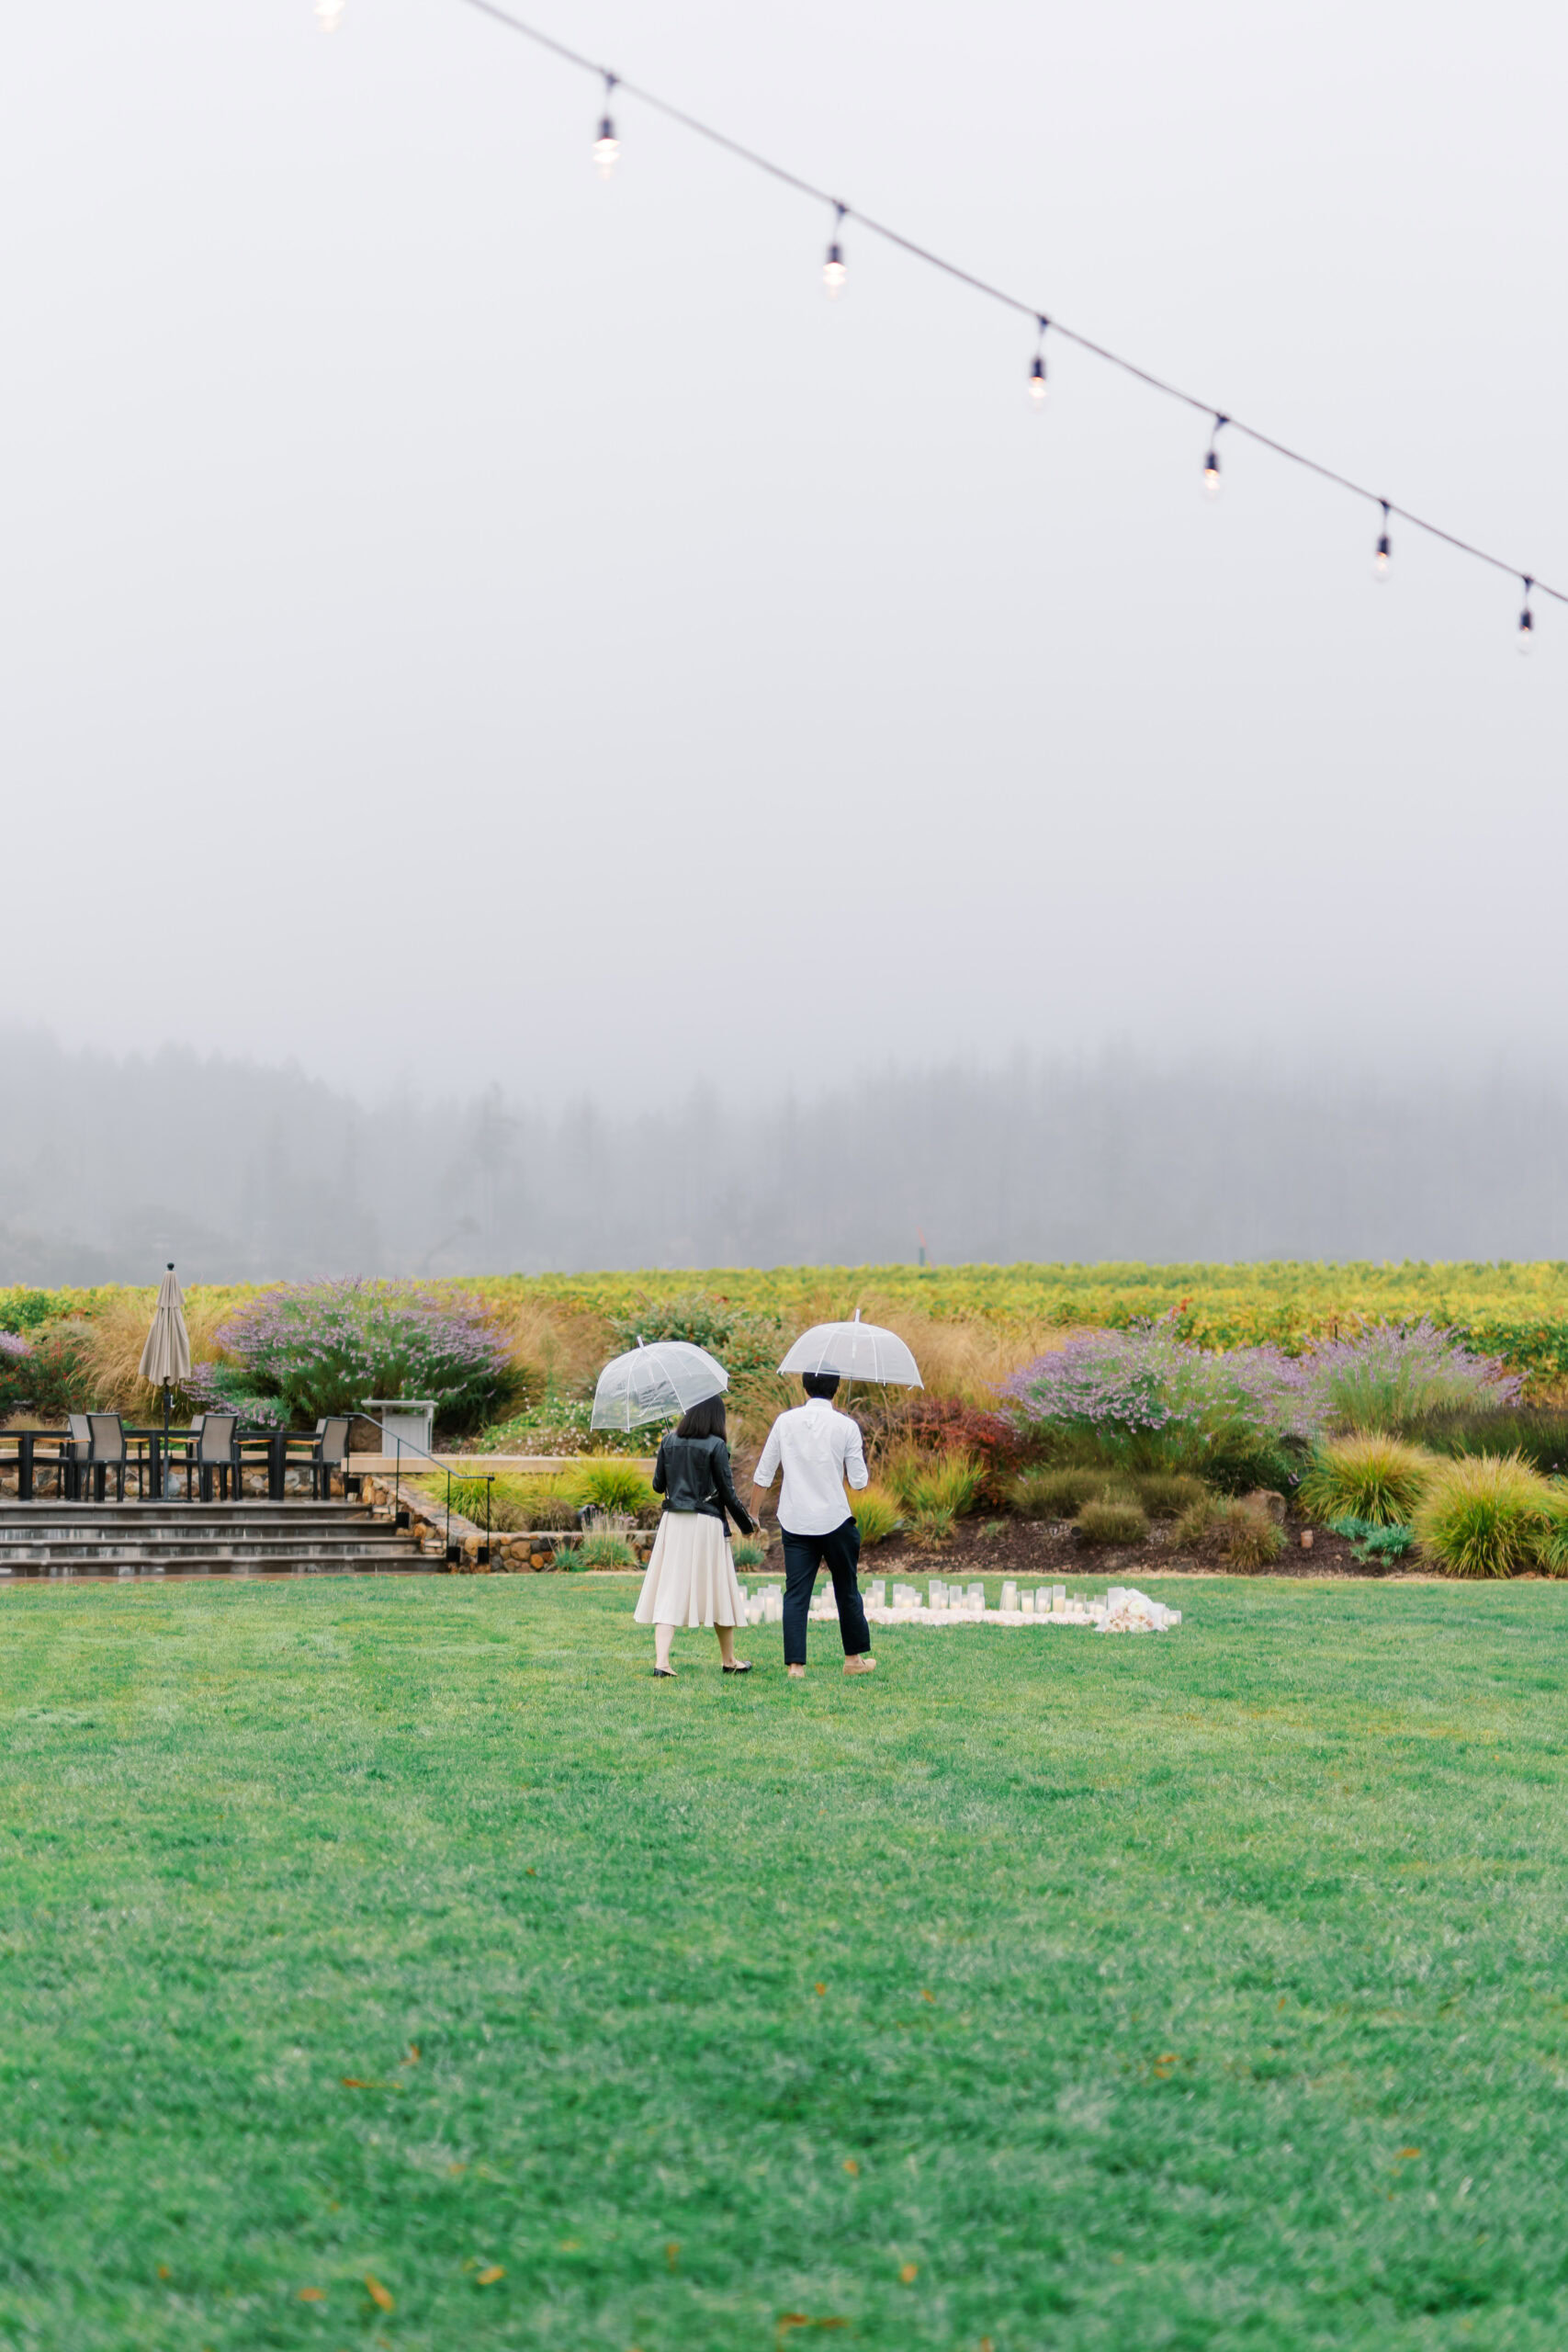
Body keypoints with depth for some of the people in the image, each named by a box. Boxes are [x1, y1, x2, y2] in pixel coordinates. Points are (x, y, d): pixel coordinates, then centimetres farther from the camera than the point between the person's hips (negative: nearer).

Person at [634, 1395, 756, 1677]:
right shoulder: (715, 1446, -9)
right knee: (718, 1589, 9)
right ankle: (729, 1660, 21)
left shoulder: (669, 1442, 3)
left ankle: (661, 1659, -11)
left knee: (669, 1590, 2)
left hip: (672, 1521, 3)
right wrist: (747, 1523, 7)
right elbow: (728, 1493, -6)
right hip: (705, 1523, -3)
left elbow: (658, 1485, 10)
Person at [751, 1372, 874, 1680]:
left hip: (794, 1522, 2)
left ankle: (795, 1664, -6)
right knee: (846, 1590, 14)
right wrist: (859, 1458, 17)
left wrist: (754, 1515, 14)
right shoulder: (846, 1426, -5)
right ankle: (854, 1657, 24)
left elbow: (763, 1474, 4)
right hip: (834, 1520, -2)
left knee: (796, 1593, 1)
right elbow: (859, 1481, -4)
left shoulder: (785, 1422, 2)